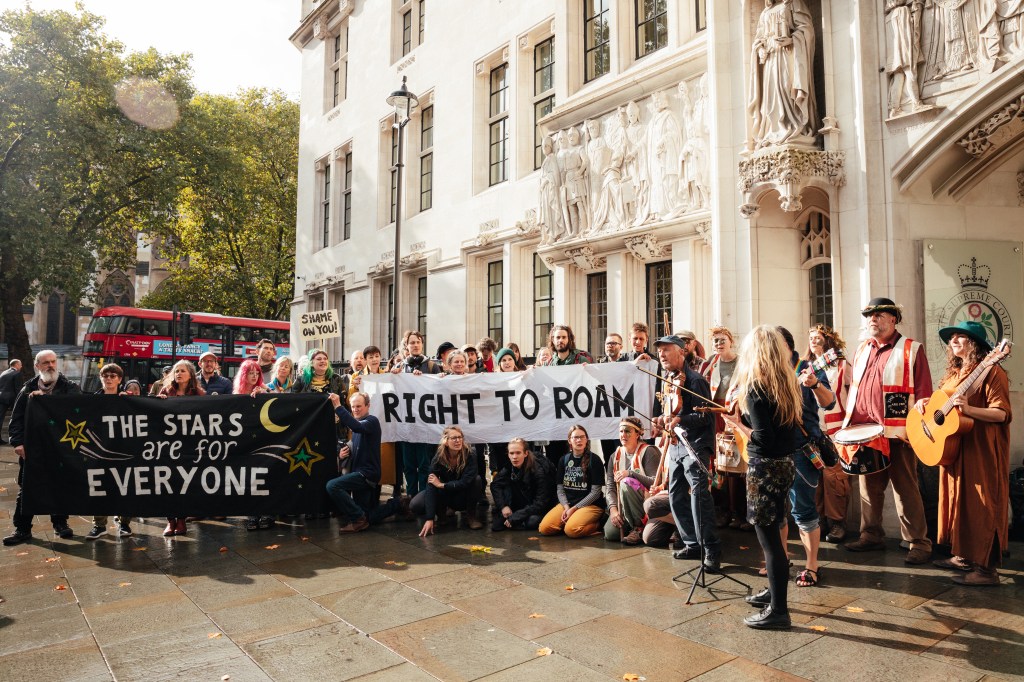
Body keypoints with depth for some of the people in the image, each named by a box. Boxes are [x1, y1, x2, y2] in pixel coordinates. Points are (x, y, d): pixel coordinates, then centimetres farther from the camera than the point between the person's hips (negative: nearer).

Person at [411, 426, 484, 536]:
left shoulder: (469, 455, -24)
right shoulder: (438, 458, -21)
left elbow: (466, 482, -31)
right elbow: (431, 486, -27)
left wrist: (441, 485, -26)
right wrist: (429, 519, -34)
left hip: (463, 495, -1)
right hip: (444, 493, 1)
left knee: (477, 479, -32)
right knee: (415, 506, -22)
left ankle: (472, 516, -10)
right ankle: (442, 511, 9)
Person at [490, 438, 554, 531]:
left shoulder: (538, 470, -26)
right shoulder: (509, 467, -10)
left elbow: (540, 502, -26)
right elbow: (495, 485, -12)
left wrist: (516, 517, -28)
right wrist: (503, 506, -27)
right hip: (522, 505, 4)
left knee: (532, 522, -34)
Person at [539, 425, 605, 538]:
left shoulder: (594, 460, -5)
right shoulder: (563, 460, 9)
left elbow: (595, 492, -7)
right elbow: (560, 488, 7)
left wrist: (574, 509, -11)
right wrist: (566, 508, -11)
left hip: (590, 505, -4)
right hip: (566, 503, 5)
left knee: (571, 530, -31)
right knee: (544, 528, -17)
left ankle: (596, 525, -3)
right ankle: (569, 519, 7)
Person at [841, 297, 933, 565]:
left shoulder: (912, 349, -2)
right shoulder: (862, 350, 15)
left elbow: (923, 392, -6)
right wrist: (848, 423, 12)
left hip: (898, 434, -5)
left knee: (905, 489, 1)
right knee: (868, 487, 13)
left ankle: (919, 543, 12)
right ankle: (871, 536, 24)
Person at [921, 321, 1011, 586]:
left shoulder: (990, 371, -11)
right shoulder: (954, 372, 15)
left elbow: (1002, 413, -18)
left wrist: (969, 409, -34)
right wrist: (926, 402, 5)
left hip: (980, 450, -9)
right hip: (953, 448, 9)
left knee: (980, 504, -5)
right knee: (957, 498, 14)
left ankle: (987, 568, 1)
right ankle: (964, 556, 26)